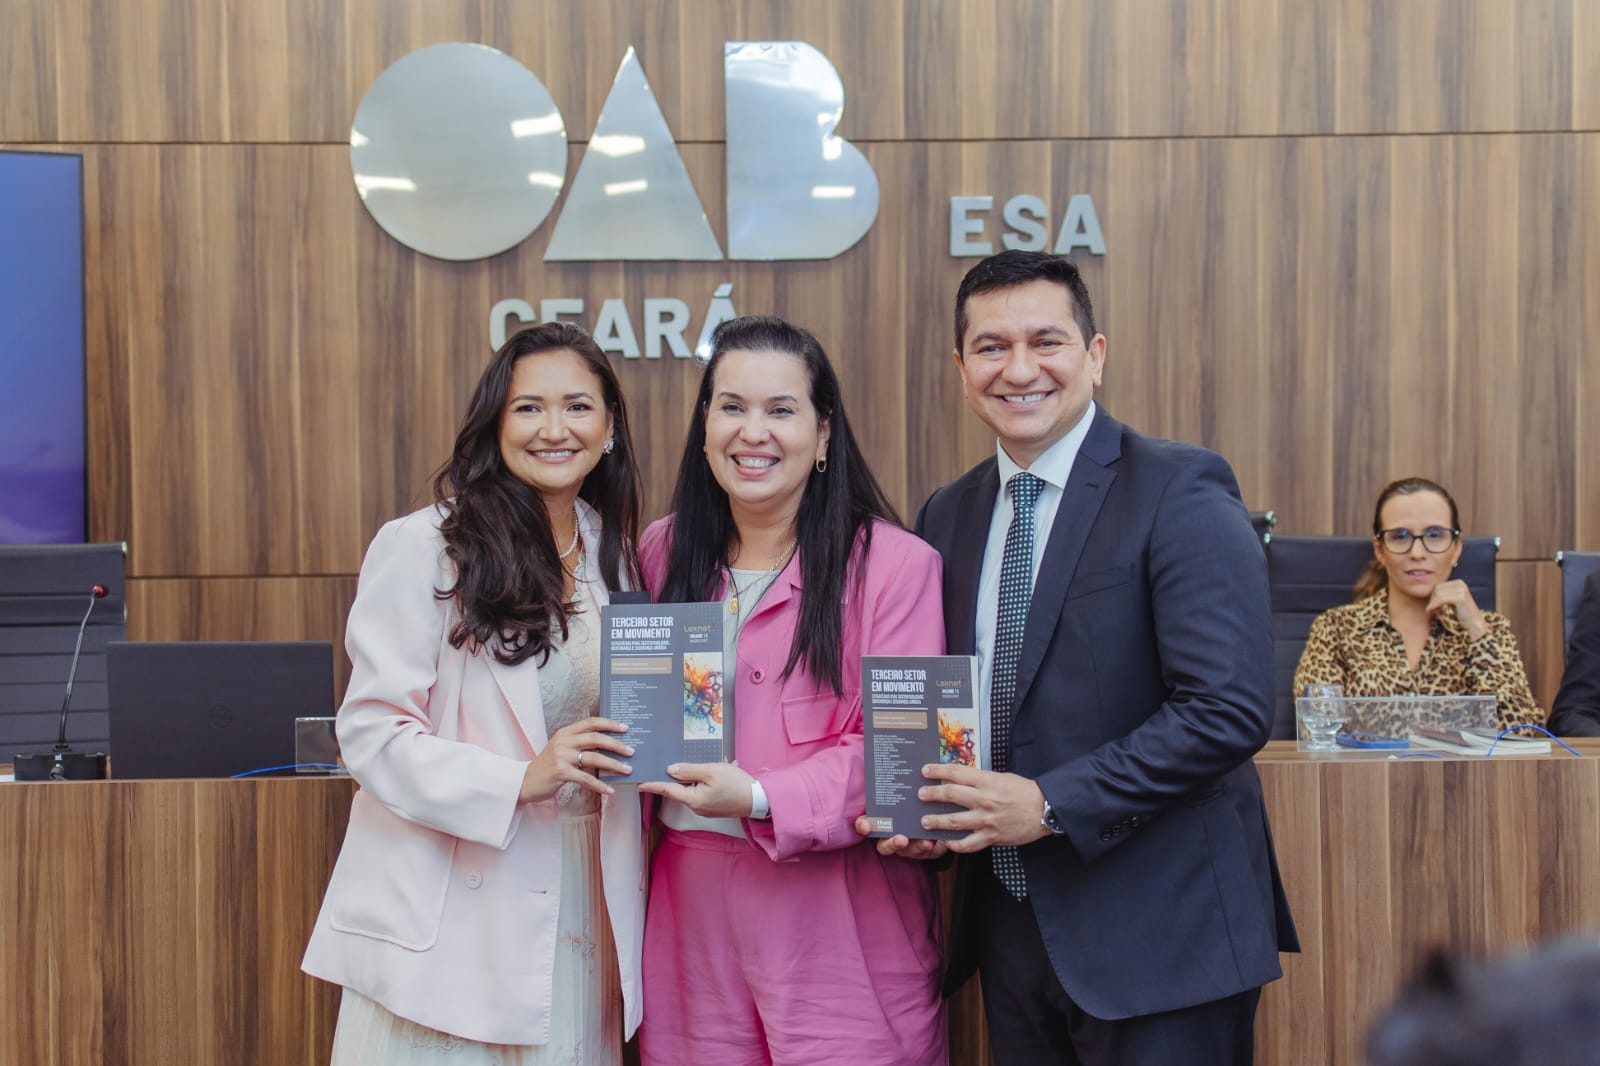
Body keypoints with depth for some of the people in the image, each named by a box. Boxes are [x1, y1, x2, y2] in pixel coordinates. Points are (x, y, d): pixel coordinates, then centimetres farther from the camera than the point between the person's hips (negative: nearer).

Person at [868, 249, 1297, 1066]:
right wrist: (916, 807, -3)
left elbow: (1230, 711, -18)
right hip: (1010, 928, 6)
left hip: (1156, 936, -5)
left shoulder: (1180, 494, -10)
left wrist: (1050, 805, -20)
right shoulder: (947, 516, 9)